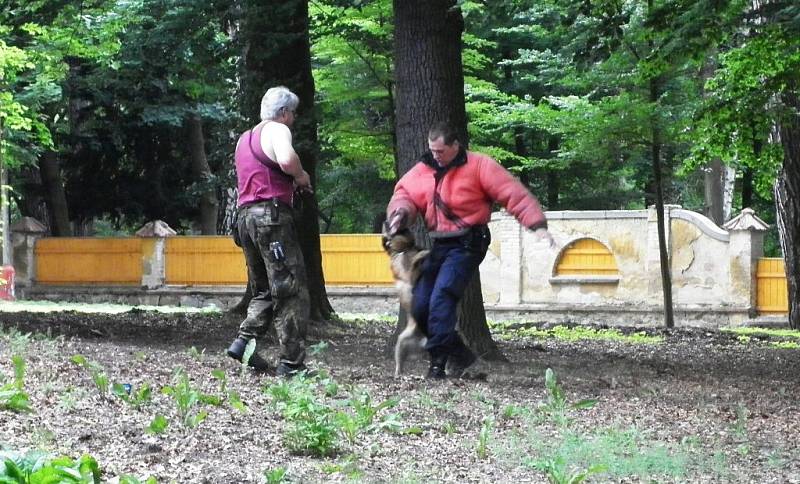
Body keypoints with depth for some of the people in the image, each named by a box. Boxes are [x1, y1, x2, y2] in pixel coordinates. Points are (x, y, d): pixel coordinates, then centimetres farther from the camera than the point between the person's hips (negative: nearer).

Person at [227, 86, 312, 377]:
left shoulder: (245, 138, 23)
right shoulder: (277, 130, -3)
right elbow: (286, 159, -25)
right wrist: (302, 177, -5)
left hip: (245, 214, 9)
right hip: (272, 214, -8)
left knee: (263, 290, 17)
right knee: (291, 291, -6)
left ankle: (244, 341, -1)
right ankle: (291, 363, -9)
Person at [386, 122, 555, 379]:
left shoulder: (478, 166, -10)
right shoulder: (423, 170, 8)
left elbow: (515, 194, -13)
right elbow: (404, 193, 11)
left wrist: (537, 224, -21)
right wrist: (401, 213, -13)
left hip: (467, 245, -7)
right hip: (439, 245, 7)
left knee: (441, 298, -23)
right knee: (419, 307, 3)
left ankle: (438, 362, -19)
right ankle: (460, 353, 18)